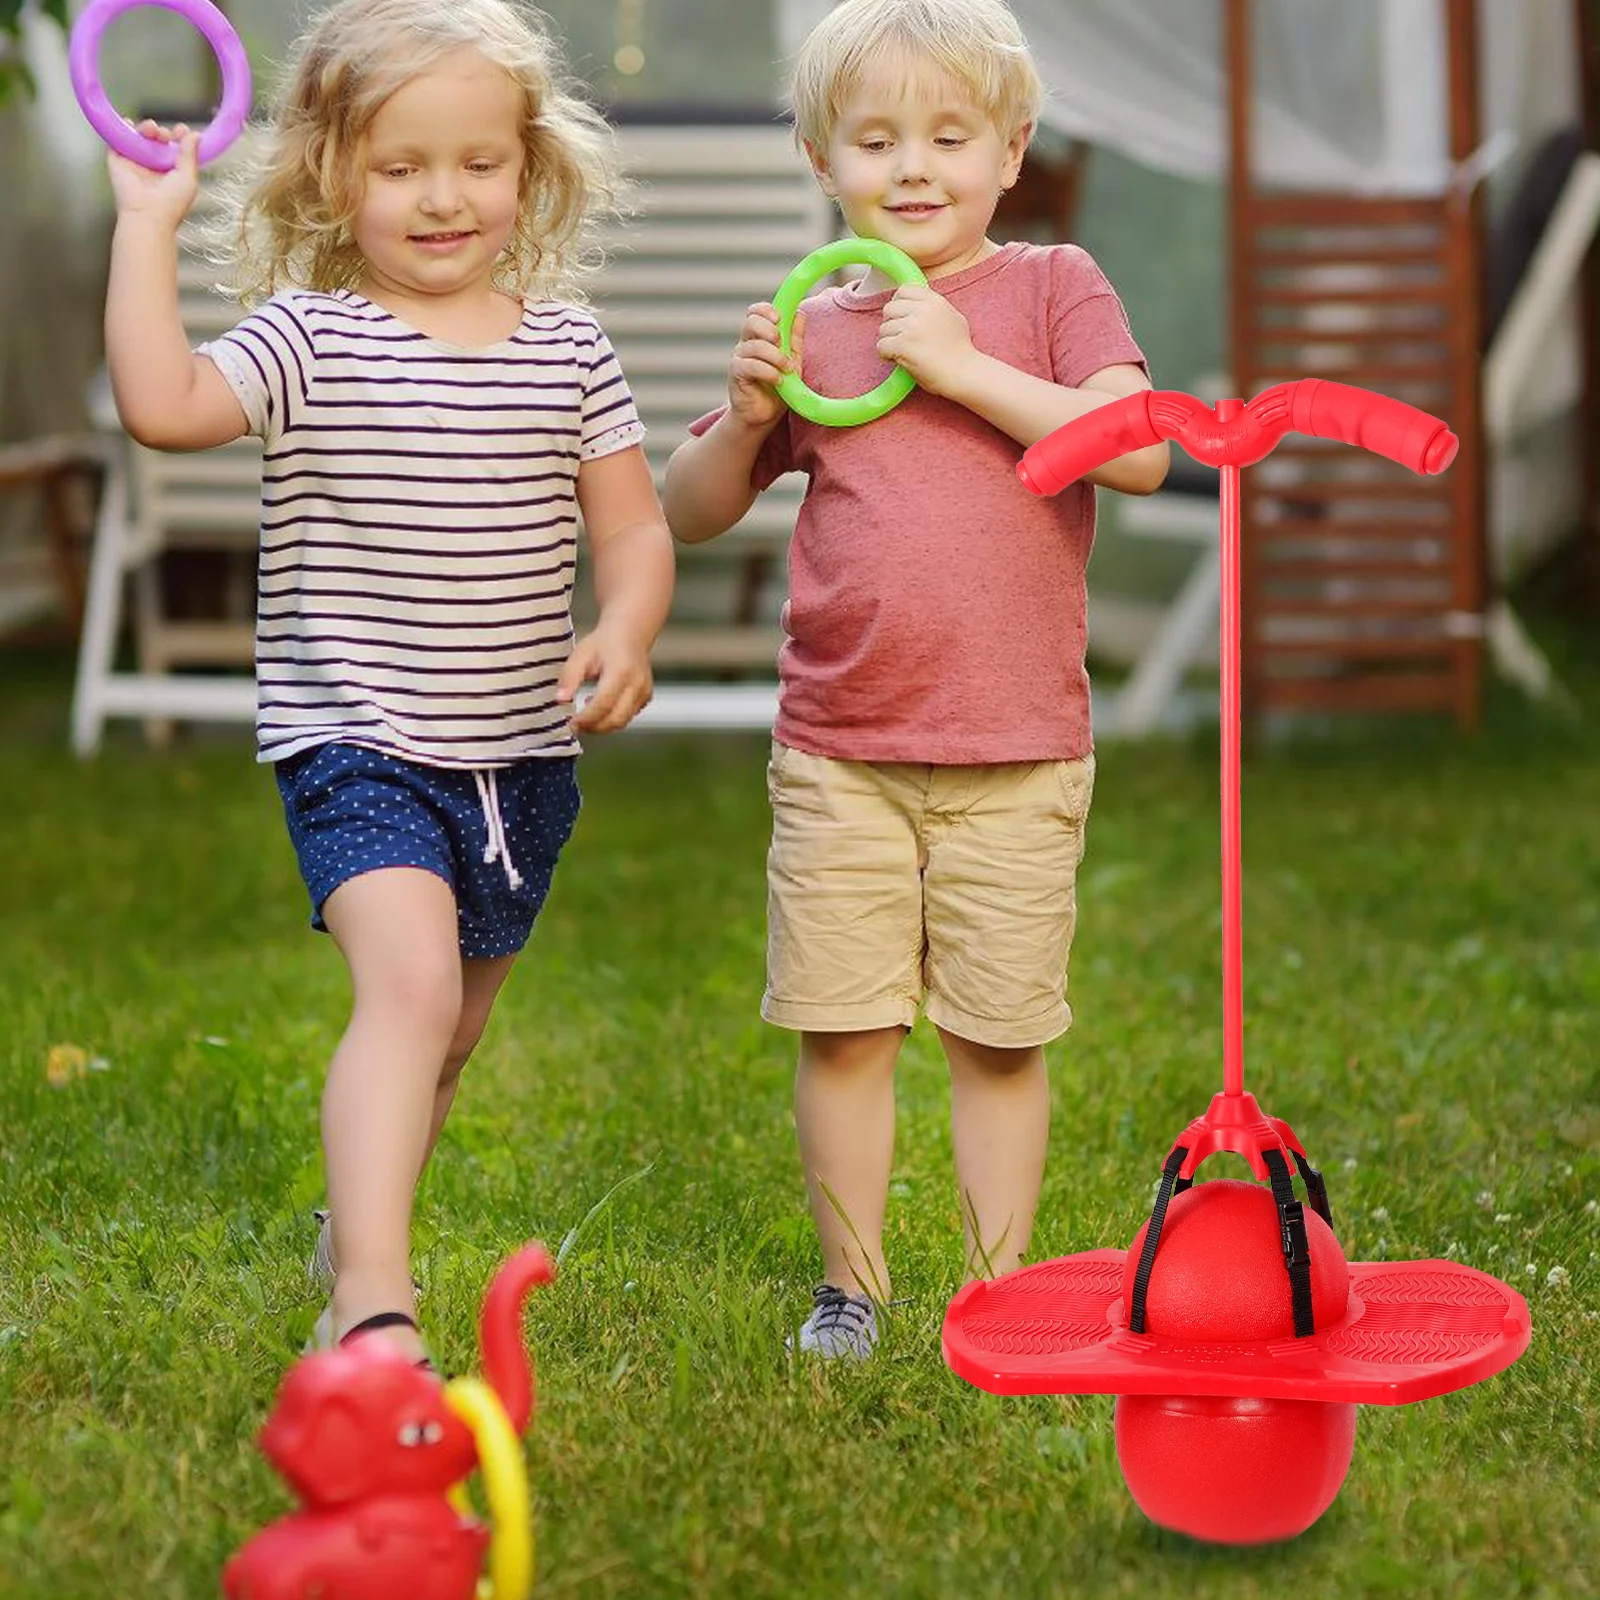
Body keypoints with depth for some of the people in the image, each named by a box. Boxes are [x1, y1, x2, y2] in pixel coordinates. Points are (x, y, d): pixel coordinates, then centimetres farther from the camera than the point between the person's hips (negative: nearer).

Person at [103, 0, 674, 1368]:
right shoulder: (310, 339, -7)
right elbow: (163, 404, -23)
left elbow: (630, 525, 6)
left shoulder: (568, 348, 4)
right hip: (357, 740, -5)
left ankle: (355, 1231, 44)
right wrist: (149, 222, -20)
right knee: (410, 981, -26)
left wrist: (626, 635, -13)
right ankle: (375, 1298, -30)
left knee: (447, 1031, 20)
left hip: (521, 753, 5)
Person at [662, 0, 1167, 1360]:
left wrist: (964, 370, -17)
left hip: (1018, 759, -2)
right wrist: (746, 419, -6)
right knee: (842, 1029, 3)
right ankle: (850, 1286, 17)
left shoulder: (1051, 290, 1)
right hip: (839, 753, 2)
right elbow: (689, 515, 14)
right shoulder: (815, 329, 8)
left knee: (1000, 1036, 5)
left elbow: (1139, 452, -15)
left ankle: (999, 1292, 18)